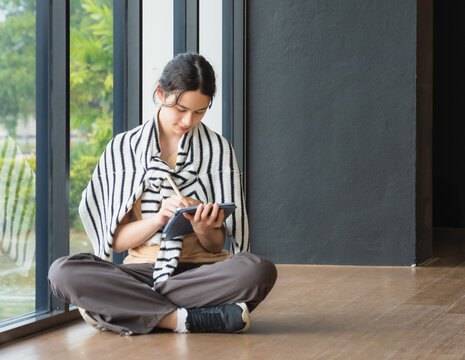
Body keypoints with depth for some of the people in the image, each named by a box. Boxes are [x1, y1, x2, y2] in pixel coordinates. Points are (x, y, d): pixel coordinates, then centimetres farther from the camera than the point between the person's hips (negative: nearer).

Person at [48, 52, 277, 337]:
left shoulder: (218, 149, 8)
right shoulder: (123, 148, 7)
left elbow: (217, 245, 6)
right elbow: (118, 240, 2)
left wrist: (204, 229, -18)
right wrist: (159, 218, -17)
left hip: (200, 273, 0)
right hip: (141, 268, 0)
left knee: (259, 270, -34)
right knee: (63, 271, -29)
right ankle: (188, 319, -30)